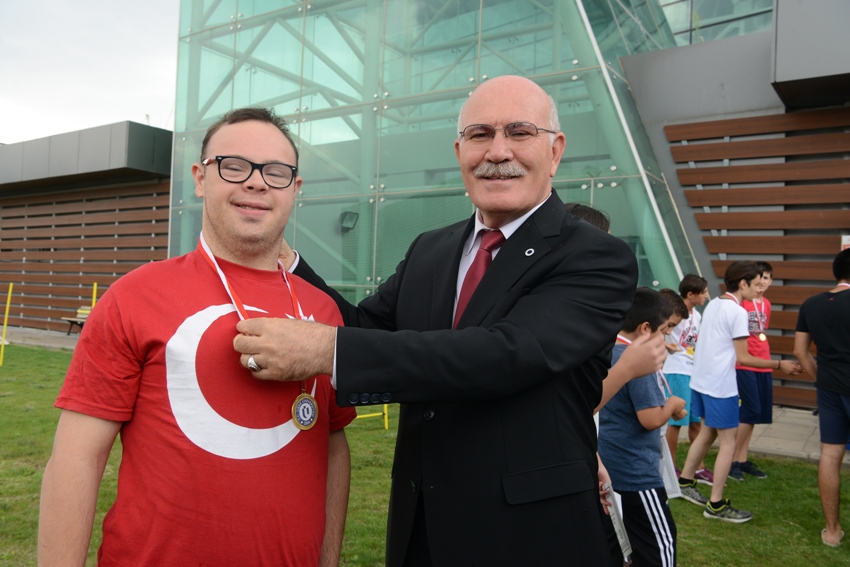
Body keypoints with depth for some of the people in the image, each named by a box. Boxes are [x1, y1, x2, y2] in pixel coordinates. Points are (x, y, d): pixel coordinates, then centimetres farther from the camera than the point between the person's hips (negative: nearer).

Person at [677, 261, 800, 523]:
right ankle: (716, 505, 8)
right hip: (721, 386, -8)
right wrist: (779, 364, -7)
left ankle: (684, 482, 31)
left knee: (707, 432, 21)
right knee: (728, 442, 2)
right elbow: (743, 357, -14)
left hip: (700, 381, 8)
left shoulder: (712, 304, 8)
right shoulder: (738, 312, -16)